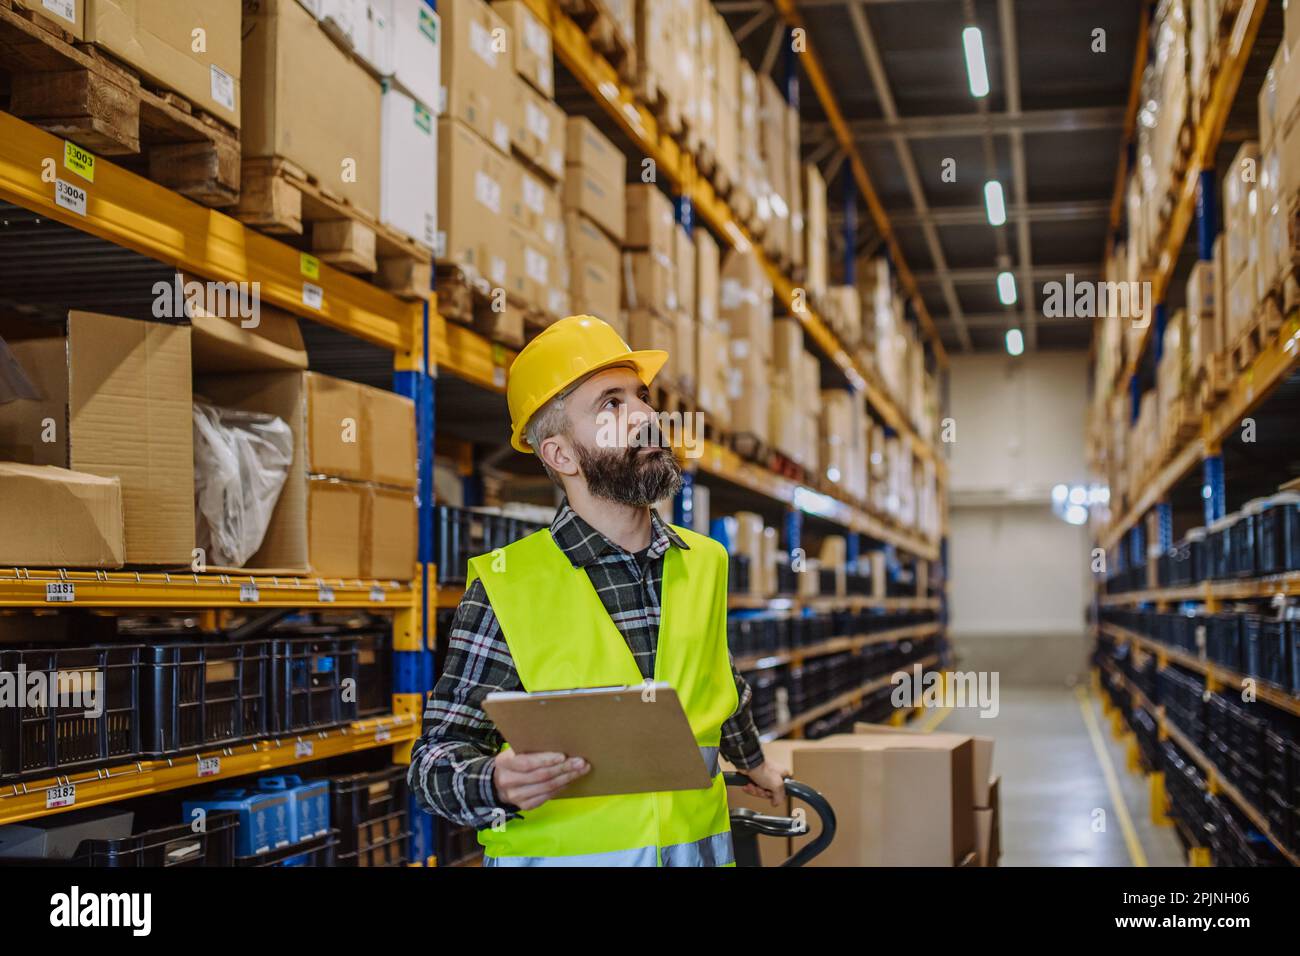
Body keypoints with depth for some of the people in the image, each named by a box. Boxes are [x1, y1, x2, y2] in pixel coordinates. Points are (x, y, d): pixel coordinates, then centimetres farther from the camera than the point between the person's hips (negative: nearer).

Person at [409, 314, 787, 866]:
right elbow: (435, 760, -12)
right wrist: (499, 784, -31)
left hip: (699, 847, 4)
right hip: (556, 852, -4)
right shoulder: (505, 590, -13)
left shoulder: (703, 565, 1)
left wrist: (751, 761, 34)